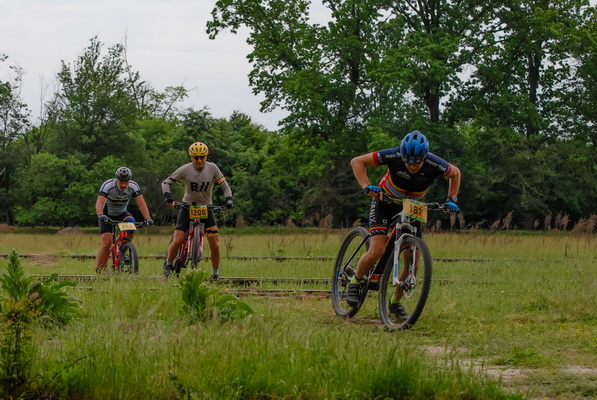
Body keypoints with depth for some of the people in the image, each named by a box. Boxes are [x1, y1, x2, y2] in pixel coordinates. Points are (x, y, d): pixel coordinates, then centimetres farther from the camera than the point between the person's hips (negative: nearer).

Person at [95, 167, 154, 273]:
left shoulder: (133, 186, -19)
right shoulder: (108, 185, -28)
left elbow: (141, 203, -24)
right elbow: (99, 203, -40)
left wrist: (148, 218, -39)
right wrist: (101, 215, -59)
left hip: (122, 213, 3)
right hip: (107, 215, -3)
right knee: (107, 241, -20)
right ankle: (99, 270, -11)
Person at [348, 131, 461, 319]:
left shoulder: (435, 165, -26)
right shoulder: (394, 156, -30)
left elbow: (455, 173, -1)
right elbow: (357, 162, -21)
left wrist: (452, 200, -11)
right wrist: (367, 186, -33)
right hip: (385, 203, -2)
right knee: (377, 251, -22)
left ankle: (395, 302, 16)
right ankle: (355, 282, 5)